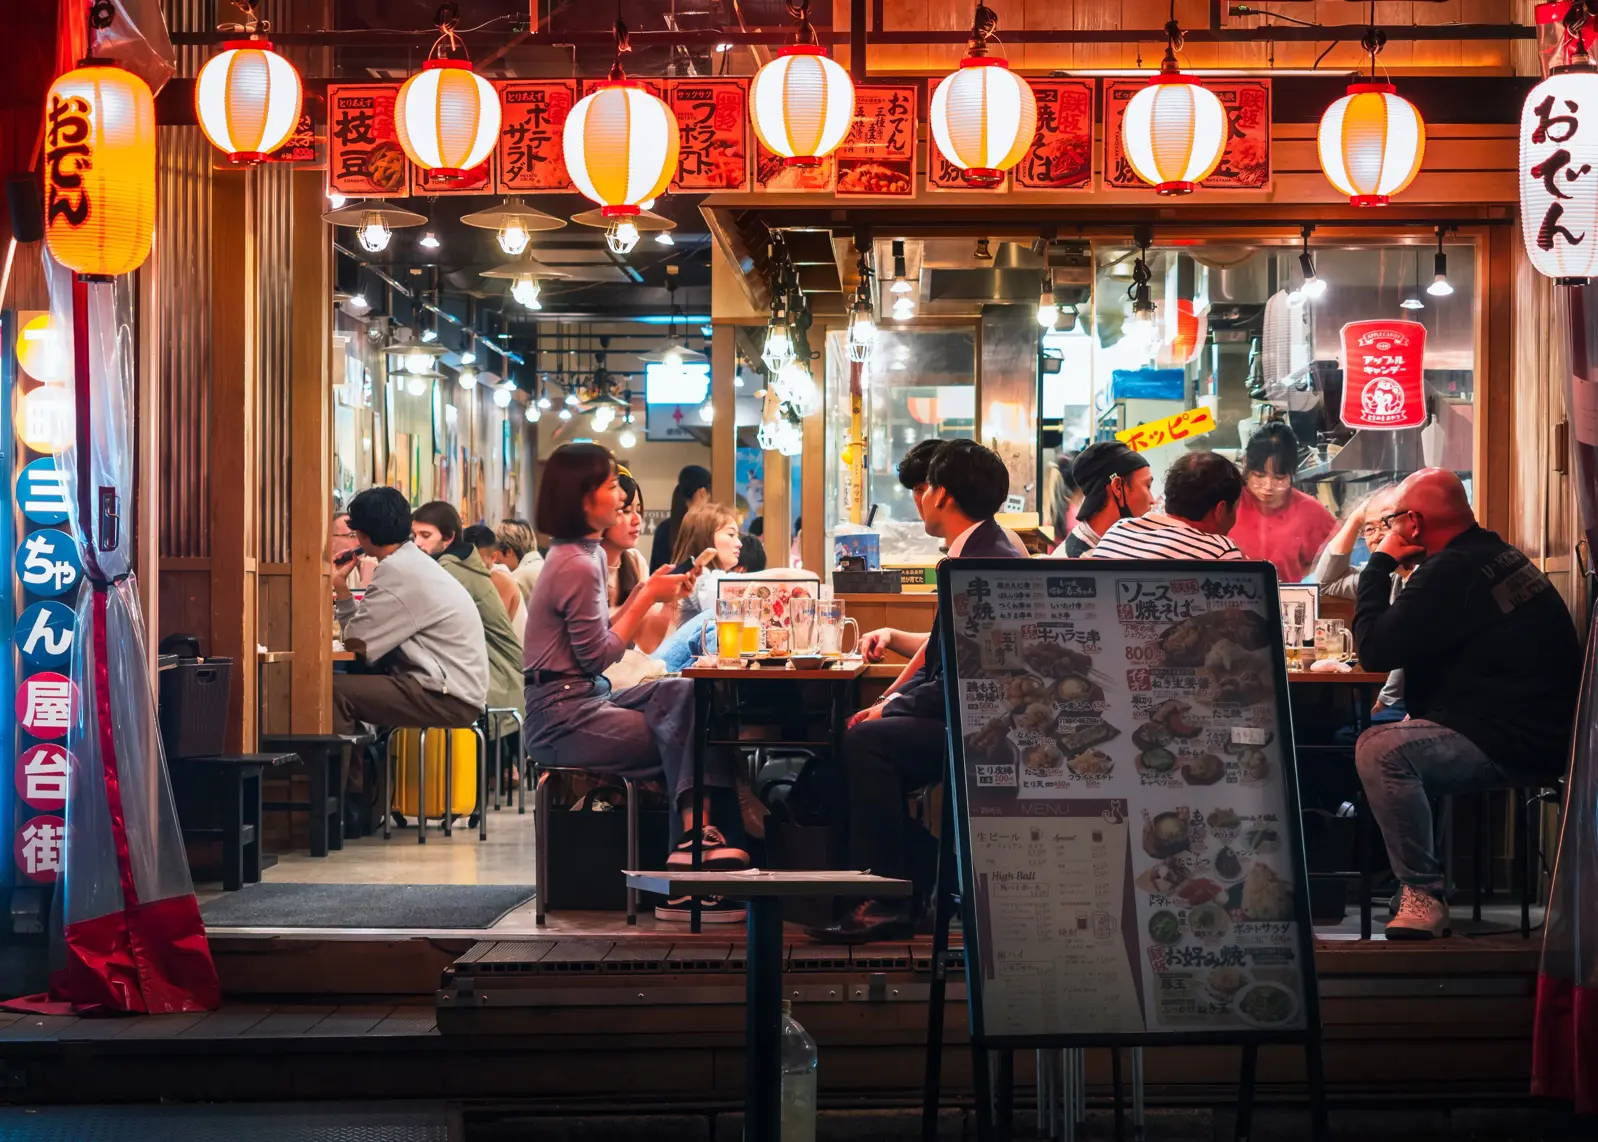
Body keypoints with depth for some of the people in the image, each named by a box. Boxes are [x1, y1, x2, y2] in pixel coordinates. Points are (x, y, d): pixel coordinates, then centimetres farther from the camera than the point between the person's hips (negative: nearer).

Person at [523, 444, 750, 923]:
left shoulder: (587, 555, 14)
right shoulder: (576, 565, -17)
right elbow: (597, 655, -16)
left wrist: (643, 594, 4)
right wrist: (647, 598, -9)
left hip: (584, 700, 9)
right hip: (564, 717, -9)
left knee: (688, 694, -8)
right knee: (688, 739, -16)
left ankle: (695, 839, -16)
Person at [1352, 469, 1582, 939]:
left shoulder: (1452, 572, -19)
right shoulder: (1498, 555, 13)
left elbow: (1374, 650, -19)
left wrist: (1380, 564, -9)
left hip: (1514, 746, -11)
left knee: (1378, 749, -26)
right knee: (1386, 737, 27)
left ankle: (1424, 895, -22)